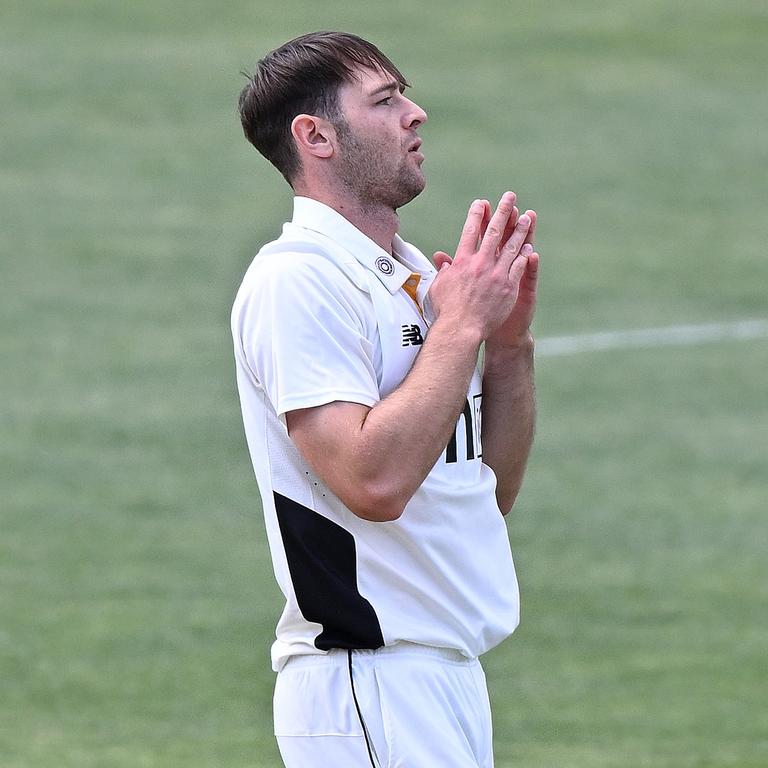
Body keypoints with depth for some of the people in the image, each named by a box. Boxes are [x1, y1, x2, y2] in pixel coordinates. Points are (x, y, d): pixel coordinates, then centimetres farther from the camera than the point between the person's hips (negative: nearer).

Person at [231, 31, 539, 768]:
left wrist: (511, 342, 5)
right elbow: (374, 481, -24)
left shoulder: (415, 276, 15)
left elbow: (491, 492, 18)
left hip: (451, 673, 9)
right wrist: (460, 324, -16)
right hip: (366, 686, -9)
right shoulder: (296, 279, -12)